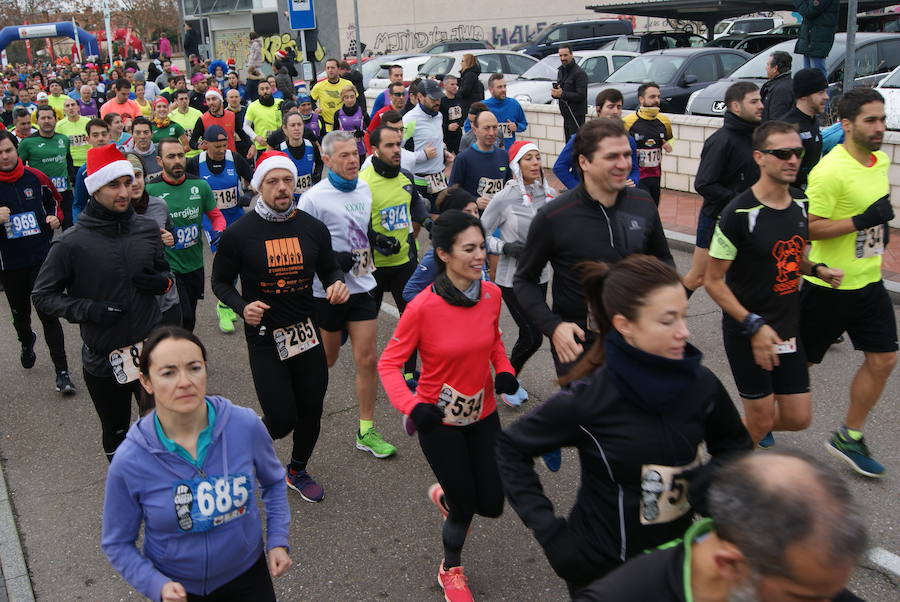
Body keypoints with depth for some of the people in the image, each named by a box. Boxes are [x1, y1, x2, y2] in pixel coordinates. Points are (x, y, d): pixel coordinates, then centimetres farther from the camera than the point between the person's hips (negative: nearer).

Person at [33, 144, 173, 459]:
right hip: (103, 360, -2)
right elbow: (42, 295, -4)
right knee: (116, 435, 18)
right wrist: (87, 309, -19)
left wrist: (162, 282, -10)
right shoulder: (71, 243, -13)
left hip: (152, 350, 2)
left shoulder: (147, 229, -2)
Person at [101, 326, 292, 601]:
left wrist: (278, 541, -6)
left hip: (247, 572, 1)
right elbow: (117, 543, -8)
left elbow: (273, 482, 1)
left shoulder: (246, 425, -19)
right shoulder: (129, 462, -22)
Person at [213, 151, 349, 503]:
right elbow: (221, 282, 1)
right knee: (282, 419, -5)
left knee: (311, 410, 12)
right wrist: (242, 307, -18)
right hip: (265, 338, -4)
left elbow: (329, 268, 14)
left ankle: (297, 470, 40)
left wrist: (337, 283, -9)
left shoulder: (312, 227, 0)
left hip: (306, 332, 4)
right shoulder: (239, 233, -9)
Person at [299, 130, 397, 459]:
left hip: (362, 286, 5)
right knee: (325, 359, 10)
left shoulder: (364, 188, 7)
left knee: (367, 359, 2)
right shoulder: (313, 198, -14)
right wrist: (331, 259, -25)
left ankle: (366, 431, 14)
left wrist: (377, 238, 3)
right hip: (327, 290, -5)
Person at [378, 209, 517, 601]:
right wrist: (411, 406, -29)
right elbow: (388, 363, -16)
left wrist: (504, 371, -8)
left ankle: (445, 495, 46)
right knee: (465, 508, 7)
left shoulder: (491, 294, -9)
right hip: (439, 421, -5)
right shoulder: (423, 307, -24)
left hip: (483, 414, 5)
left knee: (492, 505, 10)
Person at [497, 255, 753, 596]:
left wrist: (713, 477, -15)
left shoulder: (700, 383, -14)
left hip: (677, 555, 4)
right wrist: (546, 529, -16)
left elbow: (735, 443, 5)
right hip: (601, 566, -3)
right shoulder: (587, 400, -24)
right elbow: (510, 449, -11)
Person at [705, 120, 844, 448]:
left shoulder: (799, 207, 3)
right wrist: (754, 325, -20)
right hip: (746, 333, -6)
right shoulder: (739, 213, -19)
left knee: (798, 418, 11)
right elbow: (713, 281, -16)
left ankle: (756, 430, 42)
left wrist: (818, 270, -1)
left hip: (788, 331, 6)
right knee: (763, 418, 5)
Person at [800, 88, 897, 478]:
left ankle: (849, 437, 22)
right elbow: (810, 228, -23)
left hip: (868, 281, 8)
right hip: (830, 284, -8)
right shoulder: (830, 171, -21)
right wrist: (862, 220, -27)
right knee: (800, 361, 5)